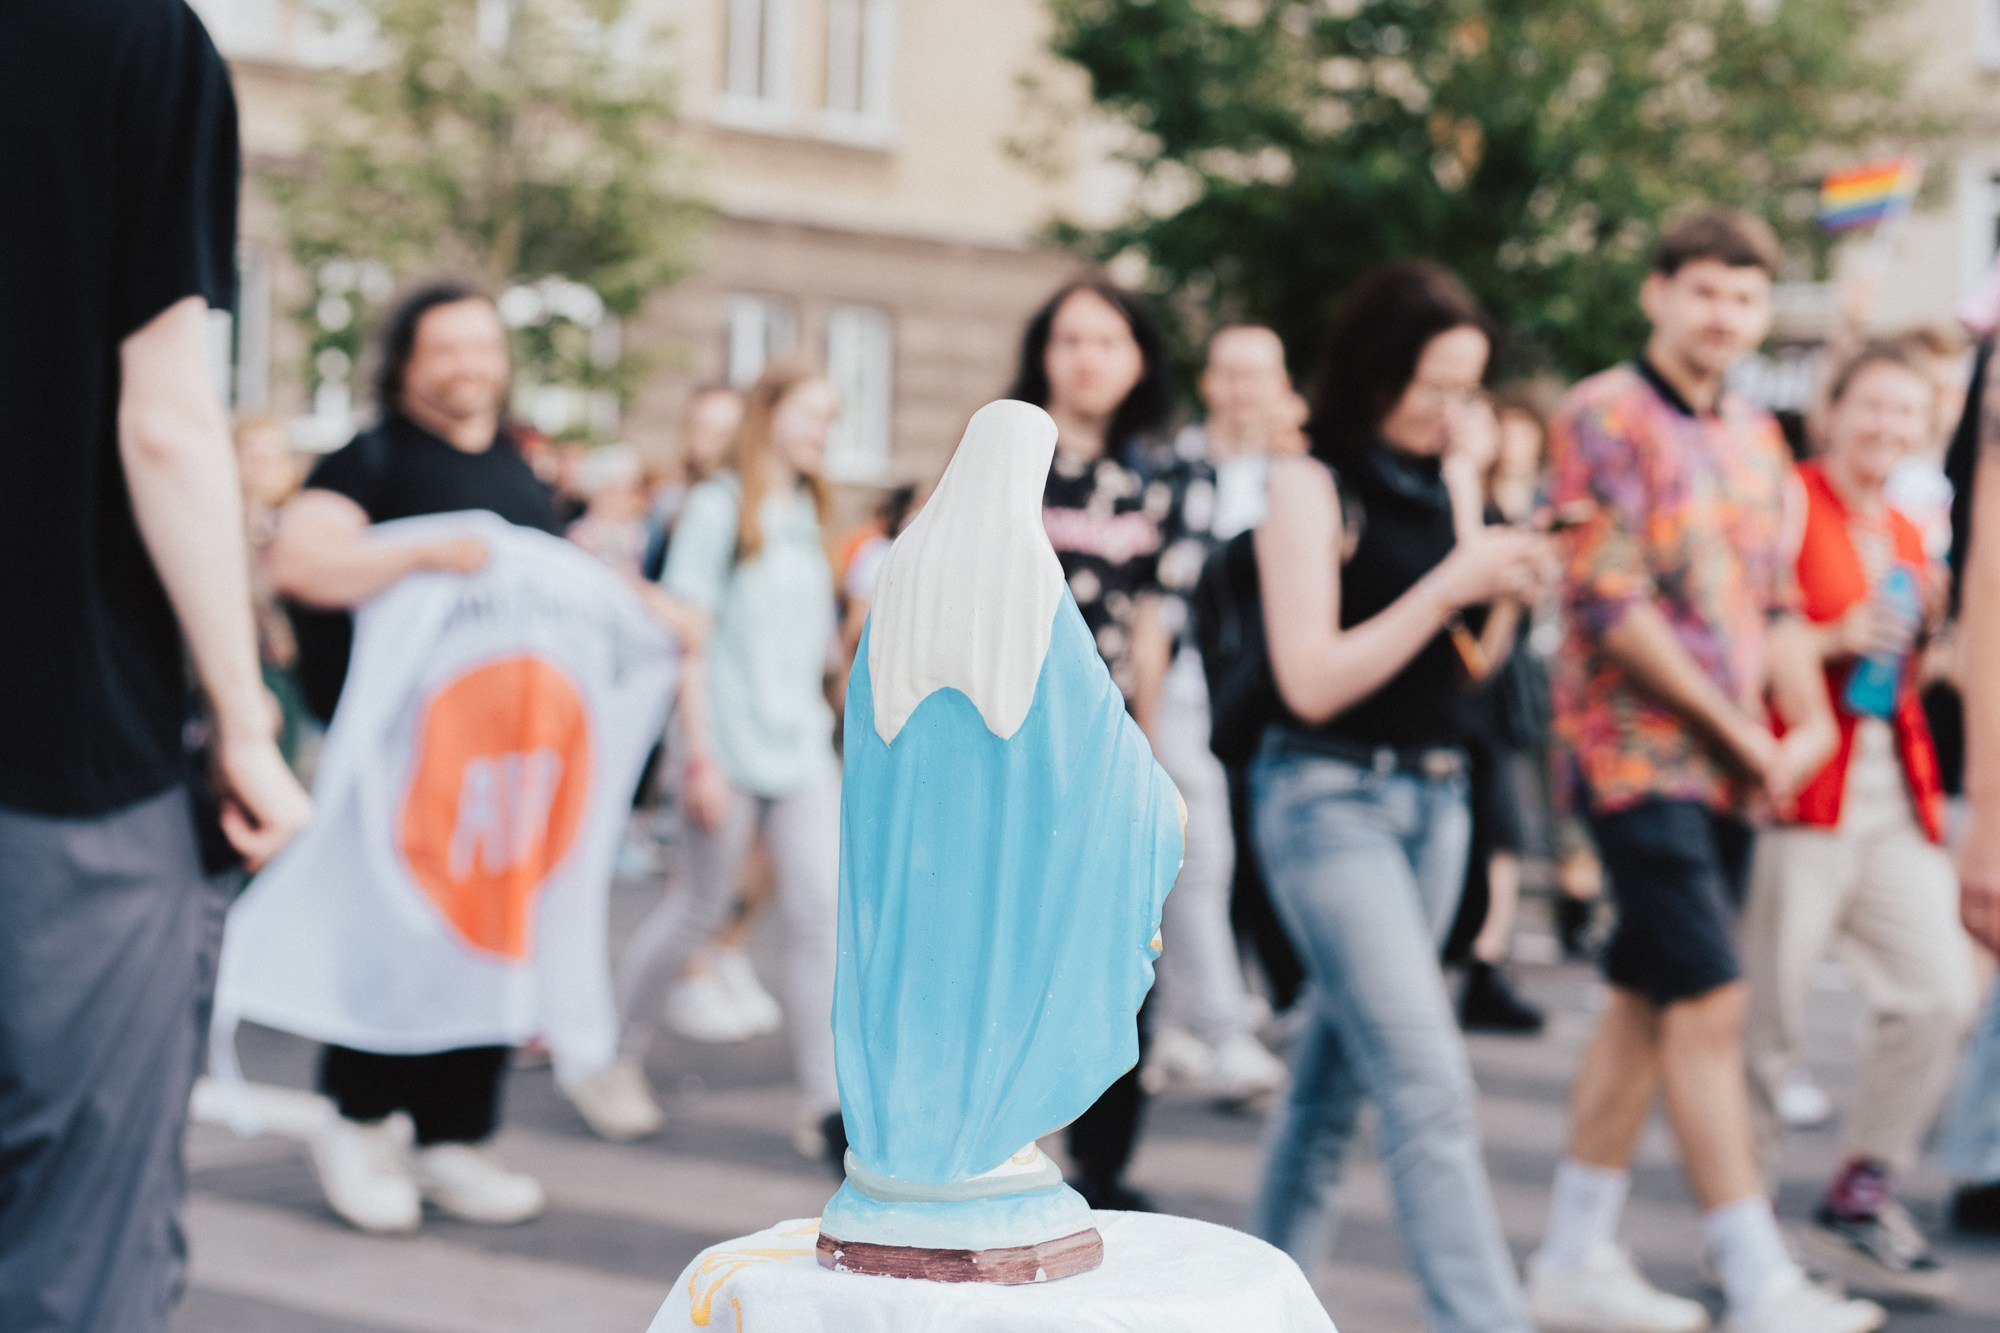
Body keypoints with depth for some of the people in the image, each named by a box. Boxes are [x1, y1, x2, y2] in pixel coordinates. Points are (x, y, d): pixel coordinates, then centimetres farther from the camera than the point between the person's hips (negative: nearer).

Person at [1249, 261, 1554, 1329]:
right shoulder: (1311, 486, -11)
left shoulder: (1434, 484, 11)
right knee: (1430, 1090, -13)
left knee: (1336, 1076, 14)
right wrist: (1451, 584, -19)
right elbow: (1313, 679, -17)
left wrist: (1500, 591, -1)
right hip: (1329, 800, -7)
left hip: (1433, 799, 7)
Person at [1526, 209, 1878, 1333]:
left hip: (1733, 767, 8)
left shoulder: (1757, 439, 16)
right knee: (1711, 1002, -11)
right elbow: (1610, 599, -15)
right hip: (1641, 752, -8)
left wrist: (1809, 720, 0)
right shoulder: (1608, 416, -8)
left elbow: (1778, 601, 18)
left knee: (1650, 1003, 11)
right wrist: (1737, 729, -12)